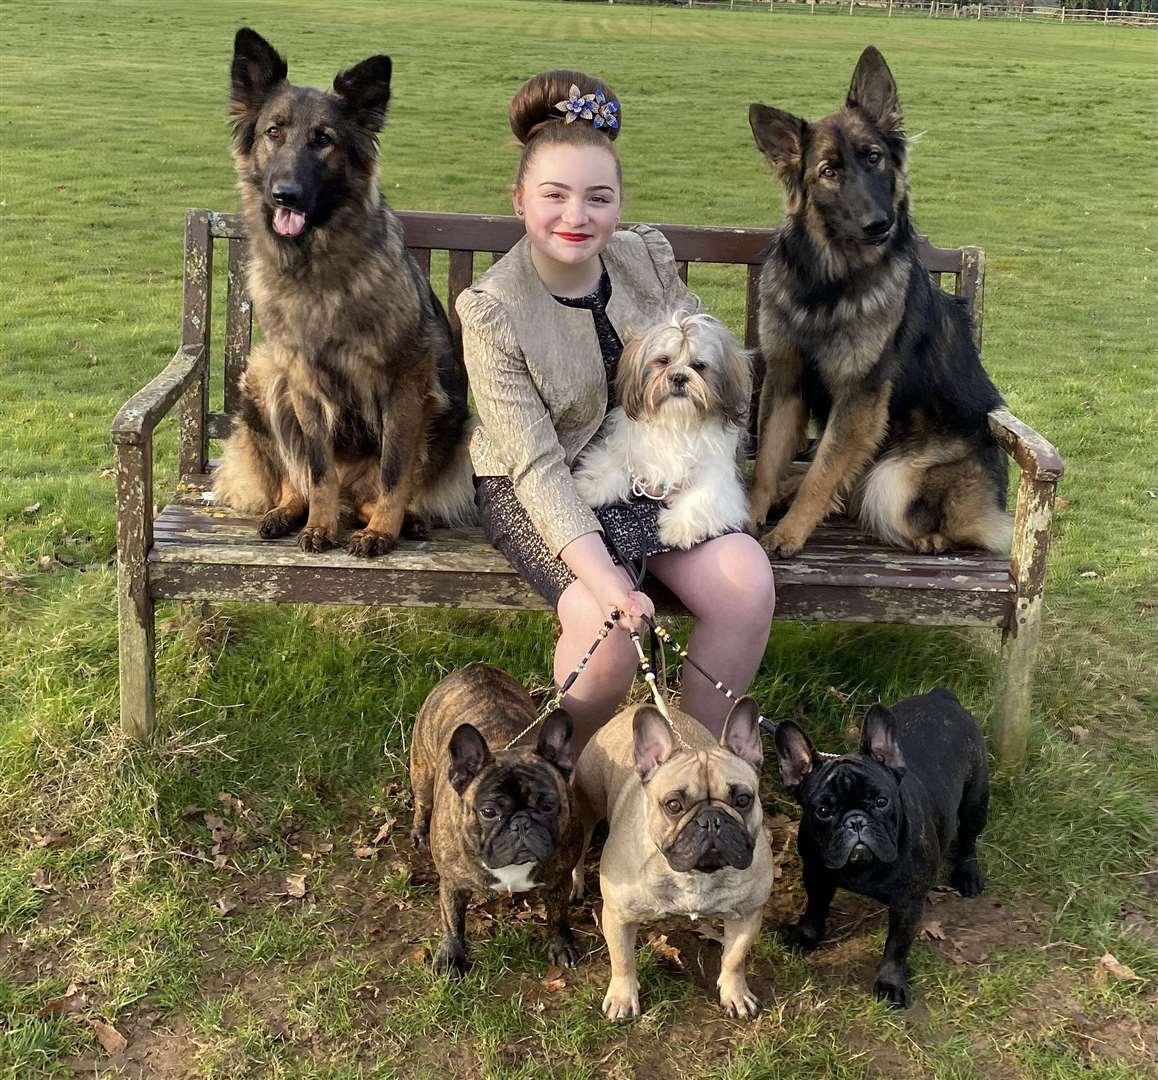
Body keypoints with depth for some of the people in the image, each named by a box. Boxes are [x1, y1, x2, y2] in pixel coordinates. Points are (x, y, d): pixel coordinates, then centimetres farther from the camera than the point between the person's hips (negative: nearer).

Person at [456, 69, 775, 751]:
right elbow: (537, 463, -23)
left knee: (749, 586, -17)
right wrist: (601, 576, -34)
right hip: (538, 487, -4)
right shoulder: (491, 311, -19)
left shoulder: (650, 257, -6)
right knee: (608, 626, -29)